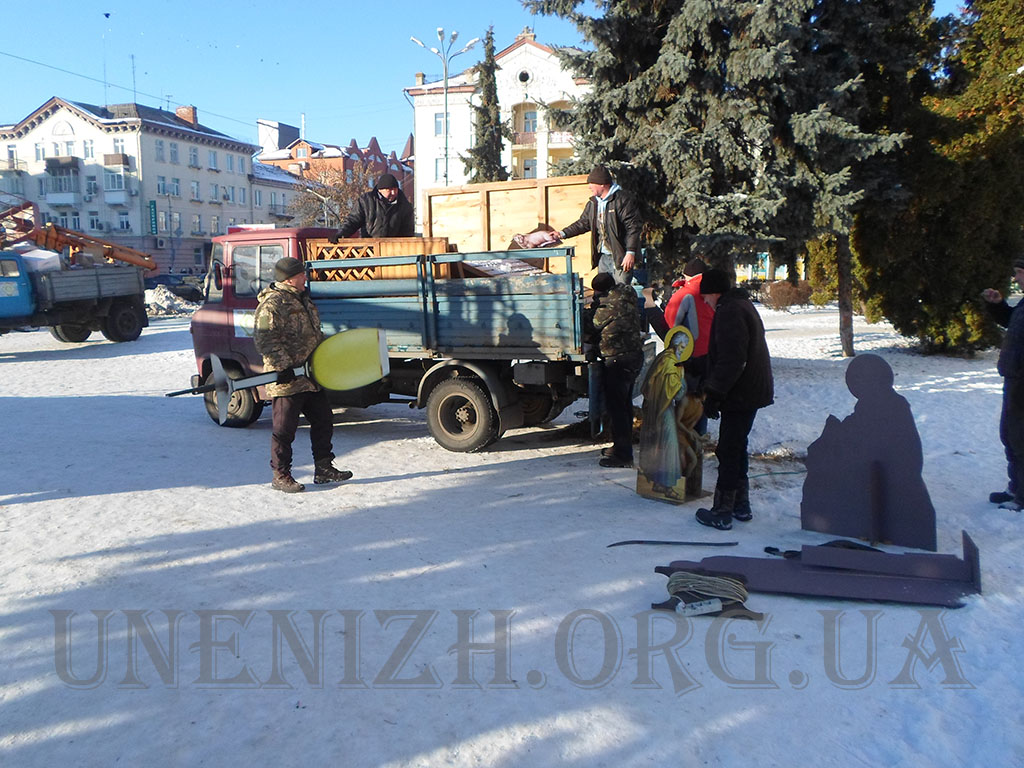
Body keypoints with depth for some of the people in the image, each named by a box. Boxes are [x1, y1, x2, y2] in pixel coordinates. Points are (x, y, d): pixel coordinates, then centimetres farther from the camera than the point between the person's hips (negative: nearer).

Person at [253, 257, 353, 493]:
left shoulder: (302, 299, 16)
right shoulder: (272, 304, -14)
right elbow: (265, 340, -22)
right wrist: (283, 366, -26)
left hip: (311, 377, 9)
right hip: (287, 379, -9)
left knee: (323, 420, 13)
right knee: (284, 429, 0)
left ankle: (324, 469, 24)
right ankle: (280, 476, 13)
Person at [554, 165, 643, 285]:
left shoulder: (623, 199, -11)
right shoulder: (593, 203, 13)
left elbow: (634, 227, -15)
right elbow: (583, 223, 24)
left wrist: (630, 253, -20)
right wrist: (563, 234, 14)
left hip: (620, 257, -7)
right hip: (603, 257, 7)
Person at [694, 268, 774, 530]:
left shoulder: (729, 312, -17)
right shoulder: (743, 305, 17)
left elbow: (731, 360, -24)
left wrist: (714, 395, -21)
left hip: (739, 395, -11)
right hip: (752, 392, 11)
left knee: (728, 451, -5)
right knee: (736, 448, 18)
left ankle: (721, 512, 1)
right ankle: (741, 506, 26)